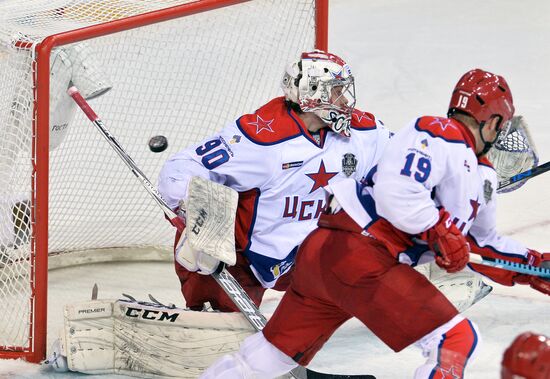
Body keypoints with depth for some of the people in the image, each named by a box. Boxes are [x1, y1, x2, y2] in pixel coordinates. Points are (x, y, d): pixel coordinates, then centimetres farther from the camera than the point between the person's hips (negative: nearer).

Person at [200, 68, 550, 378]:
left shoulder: (483, 176, 23)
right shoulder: (439, 135, -8)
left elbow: (481, 244, 33)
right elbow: (394, 189, -21)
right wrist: (441, 231, -17)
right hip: (352, 249, -10)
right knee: (458, 340, -15)